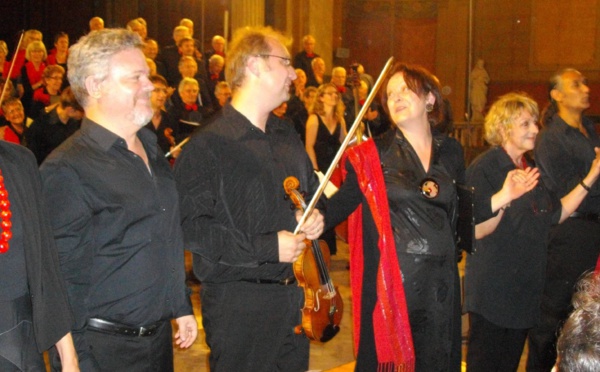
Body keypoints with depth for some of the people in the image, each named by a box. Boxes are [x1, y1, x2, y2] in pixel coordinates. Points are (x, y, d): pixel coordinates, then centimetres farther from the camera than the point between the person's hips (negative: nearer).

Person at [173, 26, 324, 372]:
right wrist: (267, 247, -21)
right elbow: (191, 228, -21)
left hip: (295, 294, 7)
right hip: (239, 303, -7)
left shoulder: (287, 134, 11)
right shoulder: (208, 146, -14)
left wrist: (314, 216, 2)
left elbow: (312, 188, 25)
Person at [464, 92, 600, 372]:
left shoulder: (531, 169, 10)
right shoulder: (484, 168, -15)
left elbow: (557, 214, 12)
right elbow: (477, 231, -23)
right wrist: (504, 197, -41)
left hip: (525, 287, 8)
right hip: (492, 289, -8)